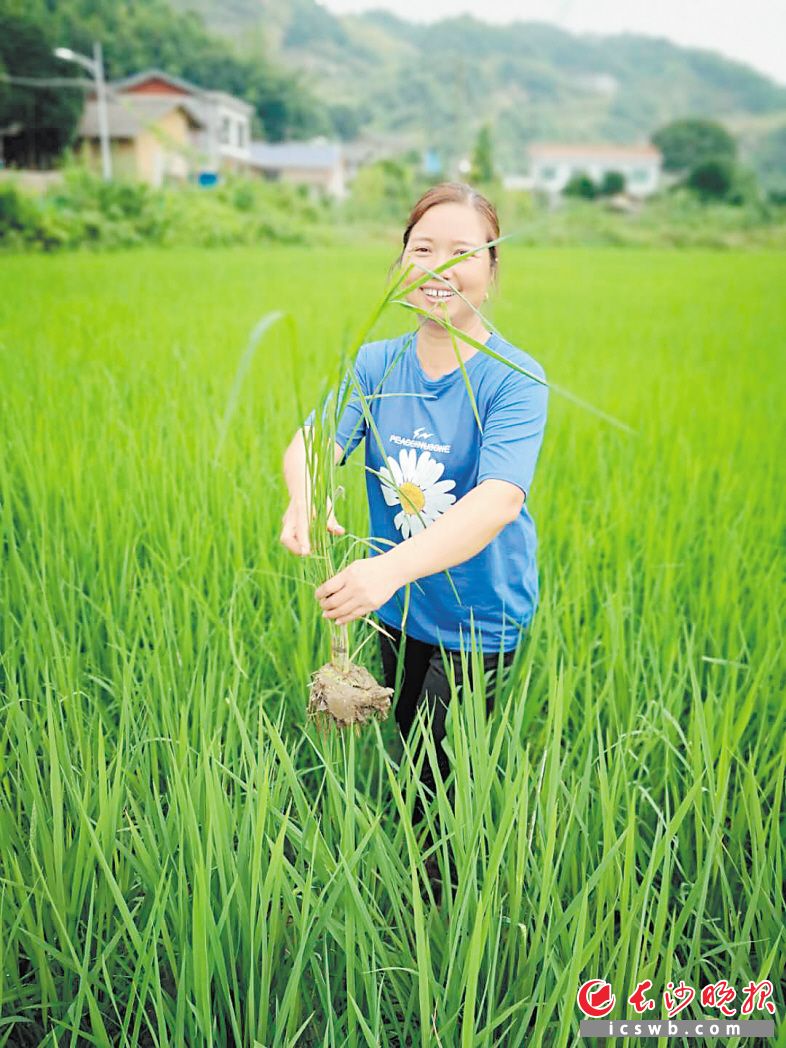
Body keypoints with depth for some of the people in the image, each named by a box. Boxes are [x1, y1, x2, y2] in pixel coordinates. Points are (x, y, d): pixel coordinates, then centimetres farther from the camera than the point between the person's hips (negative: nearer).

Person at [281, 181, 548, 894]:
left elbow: (499, 499, -35)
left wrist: (394, 566, -50)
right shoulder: (377, 362, -4)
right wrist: (303, 496, -42)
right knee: (408, 750, 25)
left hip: (478, 617, -4)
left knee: (440, 772, 7)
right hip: (399, 605, 5)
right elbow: (312, 440, -17)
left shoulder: (516, 379, -20)